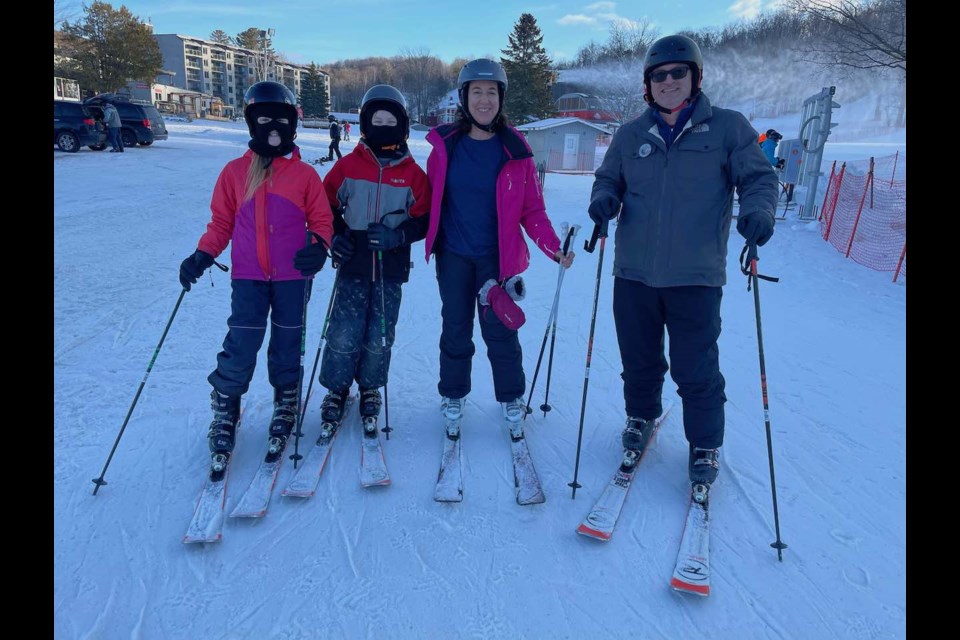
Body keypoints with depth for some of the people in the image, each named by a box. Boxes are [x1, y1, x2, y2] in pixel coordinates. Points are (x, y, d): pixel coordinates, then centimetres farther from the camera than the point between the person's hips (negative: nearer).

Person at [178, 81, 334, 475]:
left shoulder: (305, 174, 2)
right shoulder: (235, 172, 5)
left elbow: (321, 220, 3)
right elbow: (221, 222, 9)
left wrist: (319, 246, -17)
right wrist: (202, 256, -4)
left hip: (292, 276, 0)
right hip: (248, 277, 0)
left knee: (287, 346, 9)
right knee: (241, 347, -4)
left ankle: (285, 408, 27)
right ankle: (224, 411, 16)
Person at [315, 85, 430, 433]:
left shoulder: (413, 173, 2)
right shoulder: (348, 166, 2)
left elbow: (424, 219, 2)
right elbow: (326, 205, 10)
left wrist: (398, 235, -15)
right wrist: (335, 235, -5)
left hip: (391, 268, 1)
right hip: (353, 265, 0)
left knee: (380, 336, 8)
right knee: (344, 334, -1)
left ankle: (370, 390, 28)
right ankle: (336, 388, 21)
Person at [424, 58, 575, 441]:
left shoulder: (515, 150, -4)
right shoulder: (445, 145, -1)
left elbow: (532, 210, -5)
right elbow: (431, 198, 9)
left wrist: (555, 249, -17)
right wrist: (420, 234, -1)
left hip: (498, 257, -1)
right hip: (453, 255, 1)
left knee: (501, 332, 5)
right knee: (455, 332, 10)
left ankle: (512, 402, 24)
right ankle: (452, 399, 28)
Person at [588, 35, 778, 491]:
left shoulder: (727, 127, 2)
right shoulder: (630, 135, 9)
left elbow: (759, 176, 3)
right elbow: (609, 177, 17)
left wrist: (757, 210, -19)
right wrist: (604, 197, -6)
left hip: (696, 276, -3)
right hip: (634, 273, 3)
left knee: (696, 370, 3)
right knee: (639, 360, 16)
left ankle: (705, 447, 25)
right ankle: (641, 417, 42)